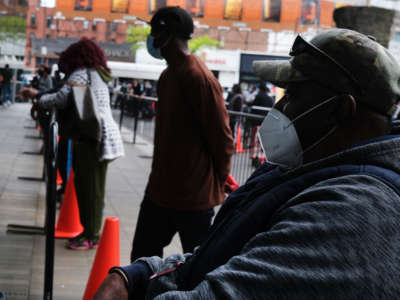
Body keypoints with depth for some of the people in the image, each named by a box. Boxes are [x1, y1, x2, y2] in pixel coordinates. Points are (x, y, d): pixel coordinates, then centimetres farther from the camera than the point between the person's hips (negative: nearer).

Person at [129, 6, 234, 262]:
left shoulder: (200, 78, -19)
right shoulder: (168, 75, 10)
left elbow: (222, 138, -16)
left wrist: (217, 182, -4)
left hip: (194, 196, -9)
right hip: (159, 190, 9)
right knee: (142, 257, 17)